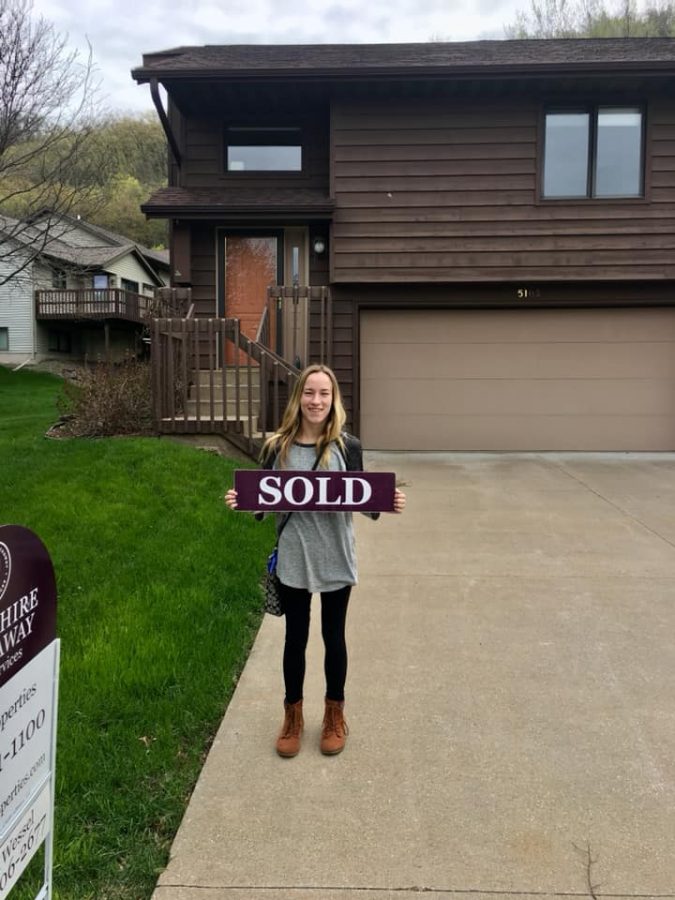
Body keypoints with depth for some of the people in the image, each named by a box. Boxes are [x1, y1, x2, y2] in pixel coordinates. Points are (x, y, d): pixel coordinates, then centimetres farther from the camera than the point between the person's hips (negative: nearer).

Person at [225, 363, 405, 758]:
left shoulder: (347, 447, -7)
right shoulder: (278, 447, -5)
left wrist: (388, 502, -19)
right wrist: (241, 501, -17)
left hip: (336, 558, 0)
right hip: (293, 558, 1)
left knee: (333, 636, 14)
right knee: (296, 637, 14)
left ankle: (335, 714, 35)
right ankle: (293, 716, 34)